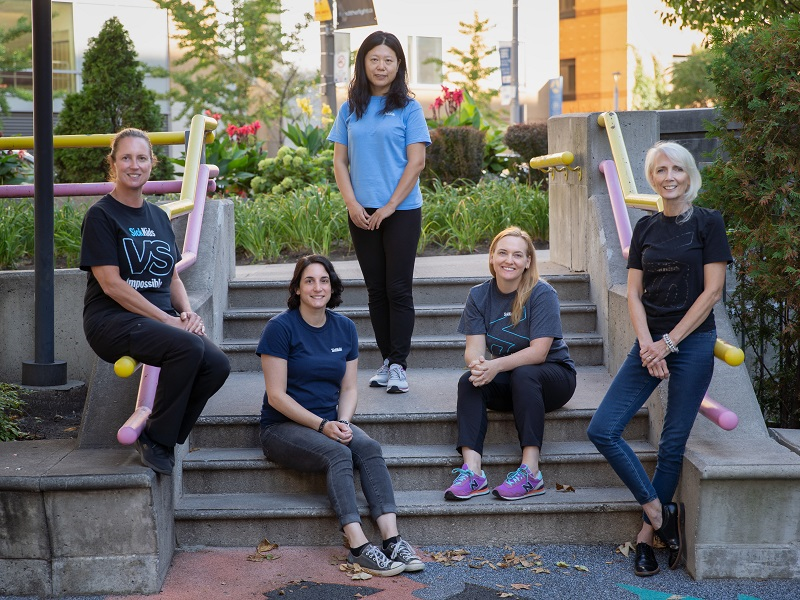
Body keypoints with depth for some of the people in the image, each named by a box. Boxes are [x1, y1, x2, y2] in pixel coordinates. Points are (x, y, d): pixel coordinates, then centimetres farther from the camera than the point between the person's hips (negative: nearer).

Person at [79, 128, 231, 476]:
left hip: (162, 319, 6)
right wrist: (167, 320, -16)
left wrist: (187, 312, -2)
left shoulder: (158, 217, 17)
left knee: (217, 365, -20)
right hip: (112, 319, -6)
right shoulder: (101, 215, -4)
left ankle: (162, 439, -3)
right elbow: (111, 283, -12)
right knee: (189, 347, -33)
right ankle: (155, 440, -16)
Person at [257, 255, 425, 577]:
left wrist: (343, 422, -10)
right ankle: (358, 547, -37)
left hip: (331, 422, 5)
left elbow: (349, 388, 10)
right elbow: (277, 396, -11)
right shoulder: (281, 327, -8)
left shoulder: (345, 327, 9)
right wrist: (322, 426, -18)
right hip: (283, 427, -5)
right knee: (337, 454, -32)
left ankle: (392, 540, -34)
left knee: (369, 448, -25)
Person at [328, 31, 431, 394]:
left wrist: (390, 206, -11)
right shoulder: (350, 109, 9)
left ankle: (399, 365, 1)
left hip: (402, 211, -4)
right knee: (376, 290, 9)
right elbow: (340, 161, 8)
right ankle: (386, 360, 17)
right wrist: (352, 204, -5)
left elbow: (416, 162, -6)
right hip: (362, 213, 4)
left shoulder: (408, 108, -1)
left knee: (398, 289, -3)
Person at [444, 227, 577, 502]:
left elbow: (538, 352, -21)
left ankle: (530, 471, -39)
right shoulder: (479, 296, -1)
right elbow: (473, 348, -9)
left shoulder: (542, 293, -14)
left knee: (523, 375, -35)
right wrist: (476, 364, -34)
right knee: (468, 380, -25)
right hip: (506, 383, 4)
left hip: (553, 376, -4)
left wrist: (497, 365, -36)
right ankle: (472, 470, -38)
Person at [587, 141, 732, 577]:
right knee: (603, 430, -6)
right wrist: (647, 346, -10)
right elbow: (634, 293, 6)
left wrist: (668, 343, -11)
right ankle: (661, 512, 4)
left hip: (692, 342, -4)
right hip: (650, 343, 5)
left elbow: (712, 291, -8)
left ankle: (646, 534, 14)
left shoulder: (707, 222, -3)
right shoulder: (646, 228, 10)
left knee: (673, 443, 2)